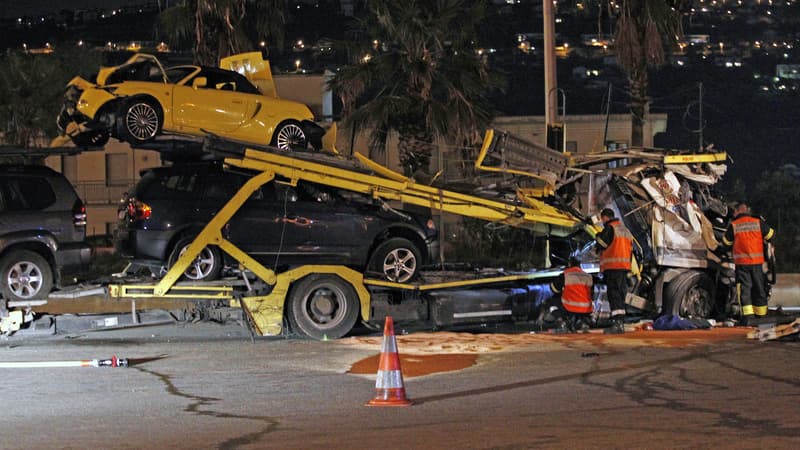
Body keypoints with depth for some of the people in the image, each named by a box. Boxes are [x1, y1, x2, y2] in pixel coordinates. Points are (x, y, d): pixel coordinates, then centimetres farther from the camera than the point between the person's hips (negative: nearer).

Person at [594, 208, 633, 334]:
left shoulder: (609, 228, -8)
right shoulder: (626, 230, 21)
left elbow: (601, 245, -10)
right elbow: (630, 249, 22)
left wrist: (598, 237, 9)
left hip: (613, 267, -8)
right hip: (624, 267, 8)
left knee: (614, 295, -11)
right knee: (620, 295, 11)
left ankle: (617, 322, -20)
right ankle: (621, 323, 11)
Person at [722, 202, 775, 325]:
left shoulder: (733, 225, -2)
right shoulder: (758, 222, 1)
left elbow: (726, 242, 8)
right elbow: (770, 235, 11)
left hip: (741, 262, -2)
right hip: (757, 261, 2)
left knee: (744, 288, 0)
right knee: (759, 288, 13)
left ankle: (747, 315, -13)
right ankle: (761, 315, 19)